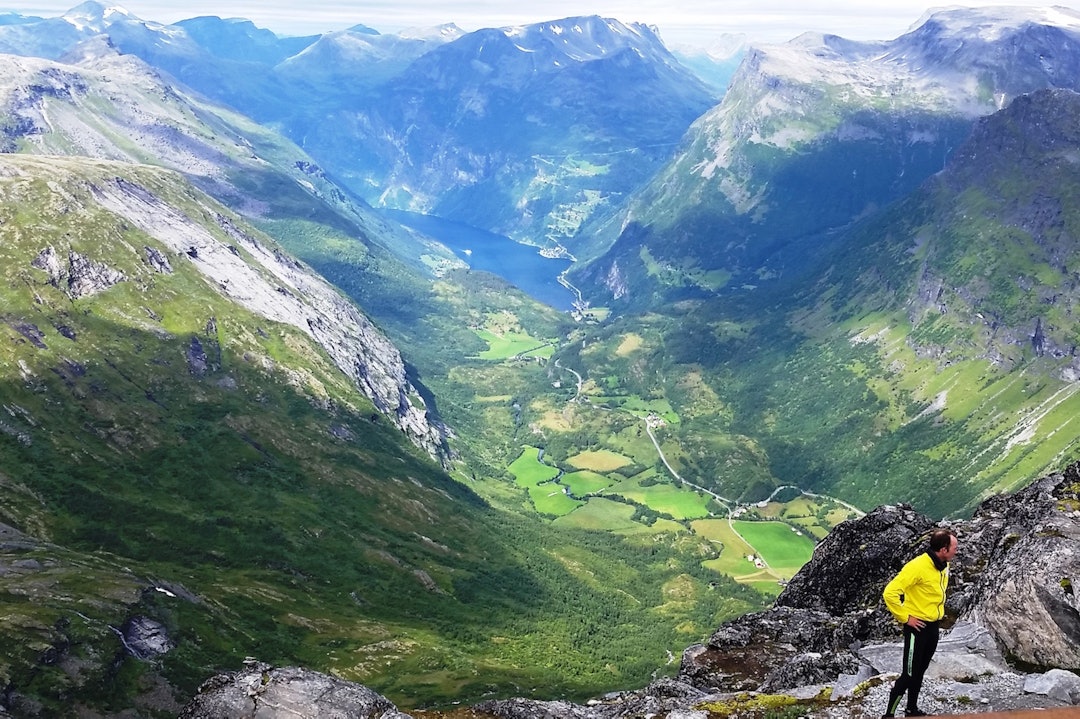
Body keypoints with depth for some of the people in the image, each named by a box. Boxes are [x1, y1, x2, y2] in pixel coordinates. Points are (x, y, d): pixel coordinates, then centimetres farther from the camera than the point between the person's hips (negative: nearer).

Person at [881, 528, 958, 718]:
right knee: (909, 674, -4)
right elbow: (890, 593, -28)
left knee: (919, 671, 19)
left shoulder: (943, 566, 1)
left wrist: (938, 610, 16)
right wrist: (905, 617, -20)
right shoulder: (918, 566, -26)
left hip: (933, 626, 8)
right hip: (917, 627, -8)